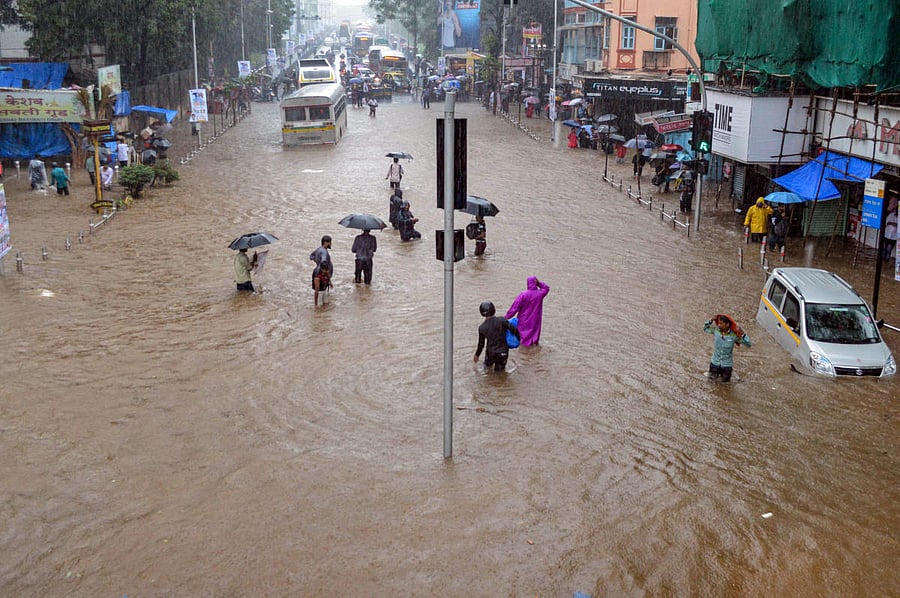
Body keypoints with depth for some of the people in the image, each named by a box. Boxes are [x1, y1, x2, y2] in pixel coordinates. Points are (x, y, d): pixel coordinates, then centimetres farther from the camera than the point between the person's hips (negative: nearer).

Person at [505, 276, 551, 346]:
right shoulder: (540, 293, -11)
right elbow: (546, 288, 13)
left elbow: (515, 307, -19)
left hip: (524, 320, -3)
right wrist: (539, 283, -5)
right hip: (535, 319, 3)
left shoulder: (523, 294, -22)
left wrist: (507, 316, -11)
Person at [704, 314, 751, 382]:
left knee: (724, 380, 16)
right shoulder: (716, 330, -16)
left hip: (727, 364, -2)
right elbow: (705, 329, 2)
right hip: (715, 362, 2)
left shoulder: (734, 335, -24)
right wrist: (711, 321, -14)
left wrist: (742, 334, -37)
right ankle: (719, 371, 46)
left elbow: (748, 344, -22)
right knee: (712, 377, 17)